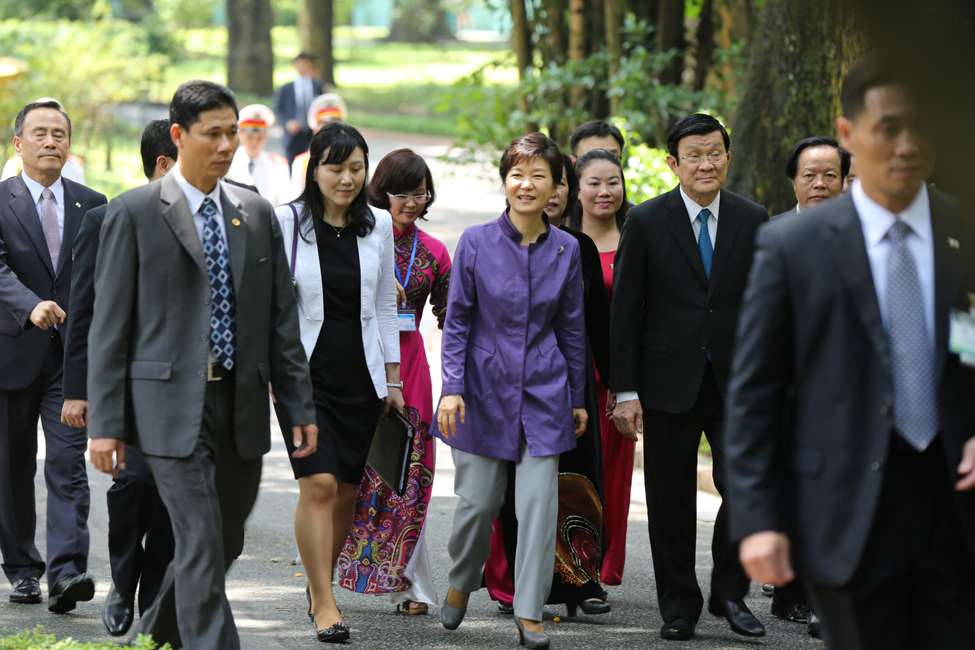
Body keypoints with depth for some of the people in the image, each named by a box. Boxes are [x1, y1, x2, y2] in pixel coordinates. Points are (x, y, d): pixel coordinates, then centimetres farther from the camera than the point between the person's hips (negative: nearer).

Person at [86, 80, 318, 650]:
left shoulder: (257, 214, 11)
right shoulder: (135, 213, -3)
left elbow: (282, 318, 13)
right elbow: (109, 326, -4)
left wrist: (301, 408, 8)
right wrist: (105, 424, -8)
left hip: (242, 406, 5)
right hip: (172, 406, -5)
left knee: (226, 542, 13)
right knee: (202, 545, -10)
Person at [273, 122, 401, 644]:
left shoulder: (378, 226, 6)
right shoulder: (286, 222, -4)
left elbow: (385, 306, 13)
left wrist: (392, 379, 13)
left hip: (360, 377, 4)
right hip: (304, 373, -4)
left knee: (345, 491, 6)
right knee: (319, 484, -13)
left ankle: (320, 582, 28)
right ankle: (324, 605, -8)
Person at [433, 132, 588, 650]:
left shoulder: (566, 250, 1)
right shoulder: (476, 242, -5)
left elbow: (572, 329, 10)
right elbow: (456, 321, -2)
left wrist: (578, 398, 13)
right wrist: (452, 387, -10)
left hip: (543, 393, 1)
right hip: (484, 388, -1)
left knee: (539, 502, -5)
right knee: (478, 501, 4)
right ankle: (460, 583, 32)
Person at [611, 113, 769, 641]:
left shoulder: (753, 221, 5)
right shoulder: (646, 222, -2)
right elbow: (625, 312, -2)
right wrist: (625, 390, -6)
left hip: (736, 382, 1)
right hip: (670, 381, -1)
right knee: (671, 500, 6)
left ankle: (729, 591, 9)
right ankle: (679, 607, 19)